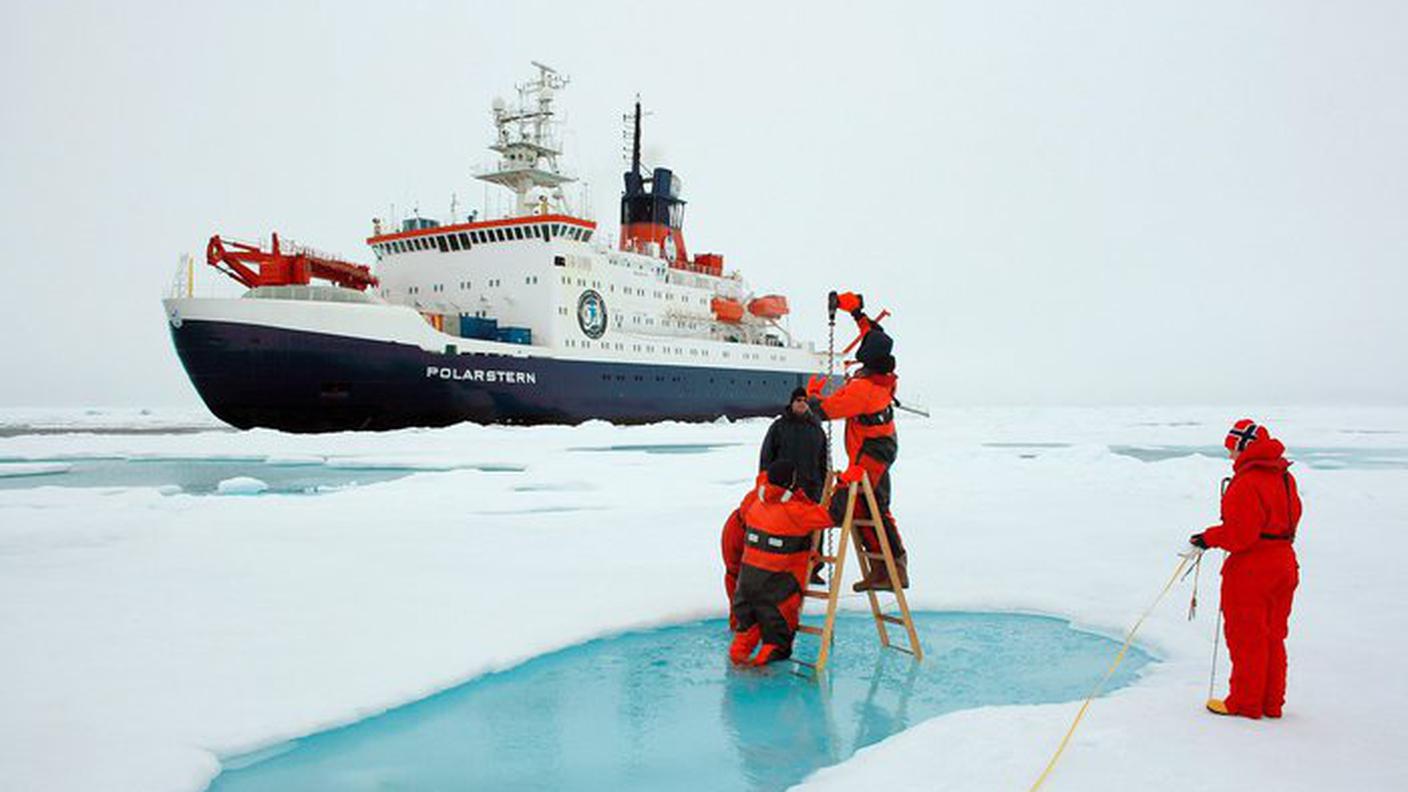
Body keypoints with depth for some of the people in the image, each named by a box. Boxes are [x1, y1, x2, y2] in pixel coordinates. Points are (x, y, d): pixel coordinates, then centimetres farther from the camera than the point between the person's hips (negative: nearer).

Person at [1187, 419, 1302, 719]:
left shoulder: (1247, 482, -20)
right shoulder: (1285, 477, 9)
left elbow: (1240, 533, -24)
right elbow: (1292, 517, 15)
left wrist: (1209, 538, -9)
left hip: (1250, 570, -9)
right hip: (1284, 565, 9)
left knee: (1246, 638, 3)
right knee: (1272, 637, 16)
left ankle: (1246, 703, 13)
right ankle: (1271, 703, 24)